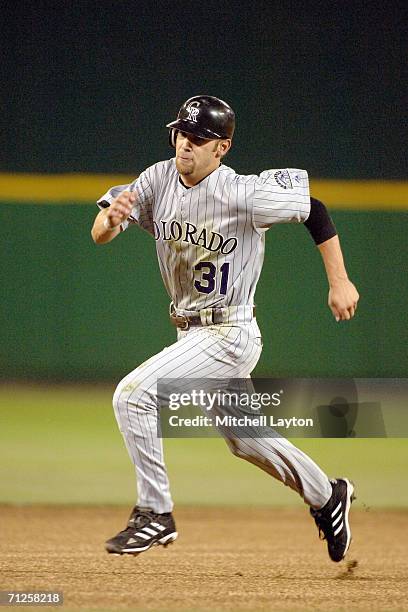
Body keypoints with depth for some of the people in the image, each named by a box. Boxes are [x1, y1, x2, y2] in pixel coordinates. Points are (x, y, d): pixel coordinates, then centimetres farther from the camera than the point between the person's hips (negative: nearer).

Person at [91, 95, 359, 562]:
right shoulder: (159, 180, -4)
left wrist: (340, 283, -9)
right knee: (244, 440, 22)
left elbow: (314, 210, -10)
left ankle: (155, 513, -8)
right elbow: (100, 234, -11)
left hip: (229, 335, -7)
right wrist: (112, 217, -35)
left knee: (133, 396, -19)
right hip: (190, 332, 7)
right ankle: (326, 496, 42)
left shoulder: (244, 194, -20)